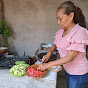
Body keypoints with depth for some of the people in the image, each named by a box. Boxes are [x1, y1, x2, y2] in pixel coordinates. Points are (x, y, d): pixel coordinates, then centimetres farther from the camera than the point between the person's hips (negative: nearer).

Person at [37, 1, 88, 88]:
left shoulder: (79, 32, -25)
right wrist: (49, 53, -8)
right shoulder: (61, 30, -2)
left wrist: (47, 65, -23)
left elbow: (69, 58, -27)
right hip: (68, 70, 7)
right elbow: (55, 44, 13)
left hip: (78, 74, -6)